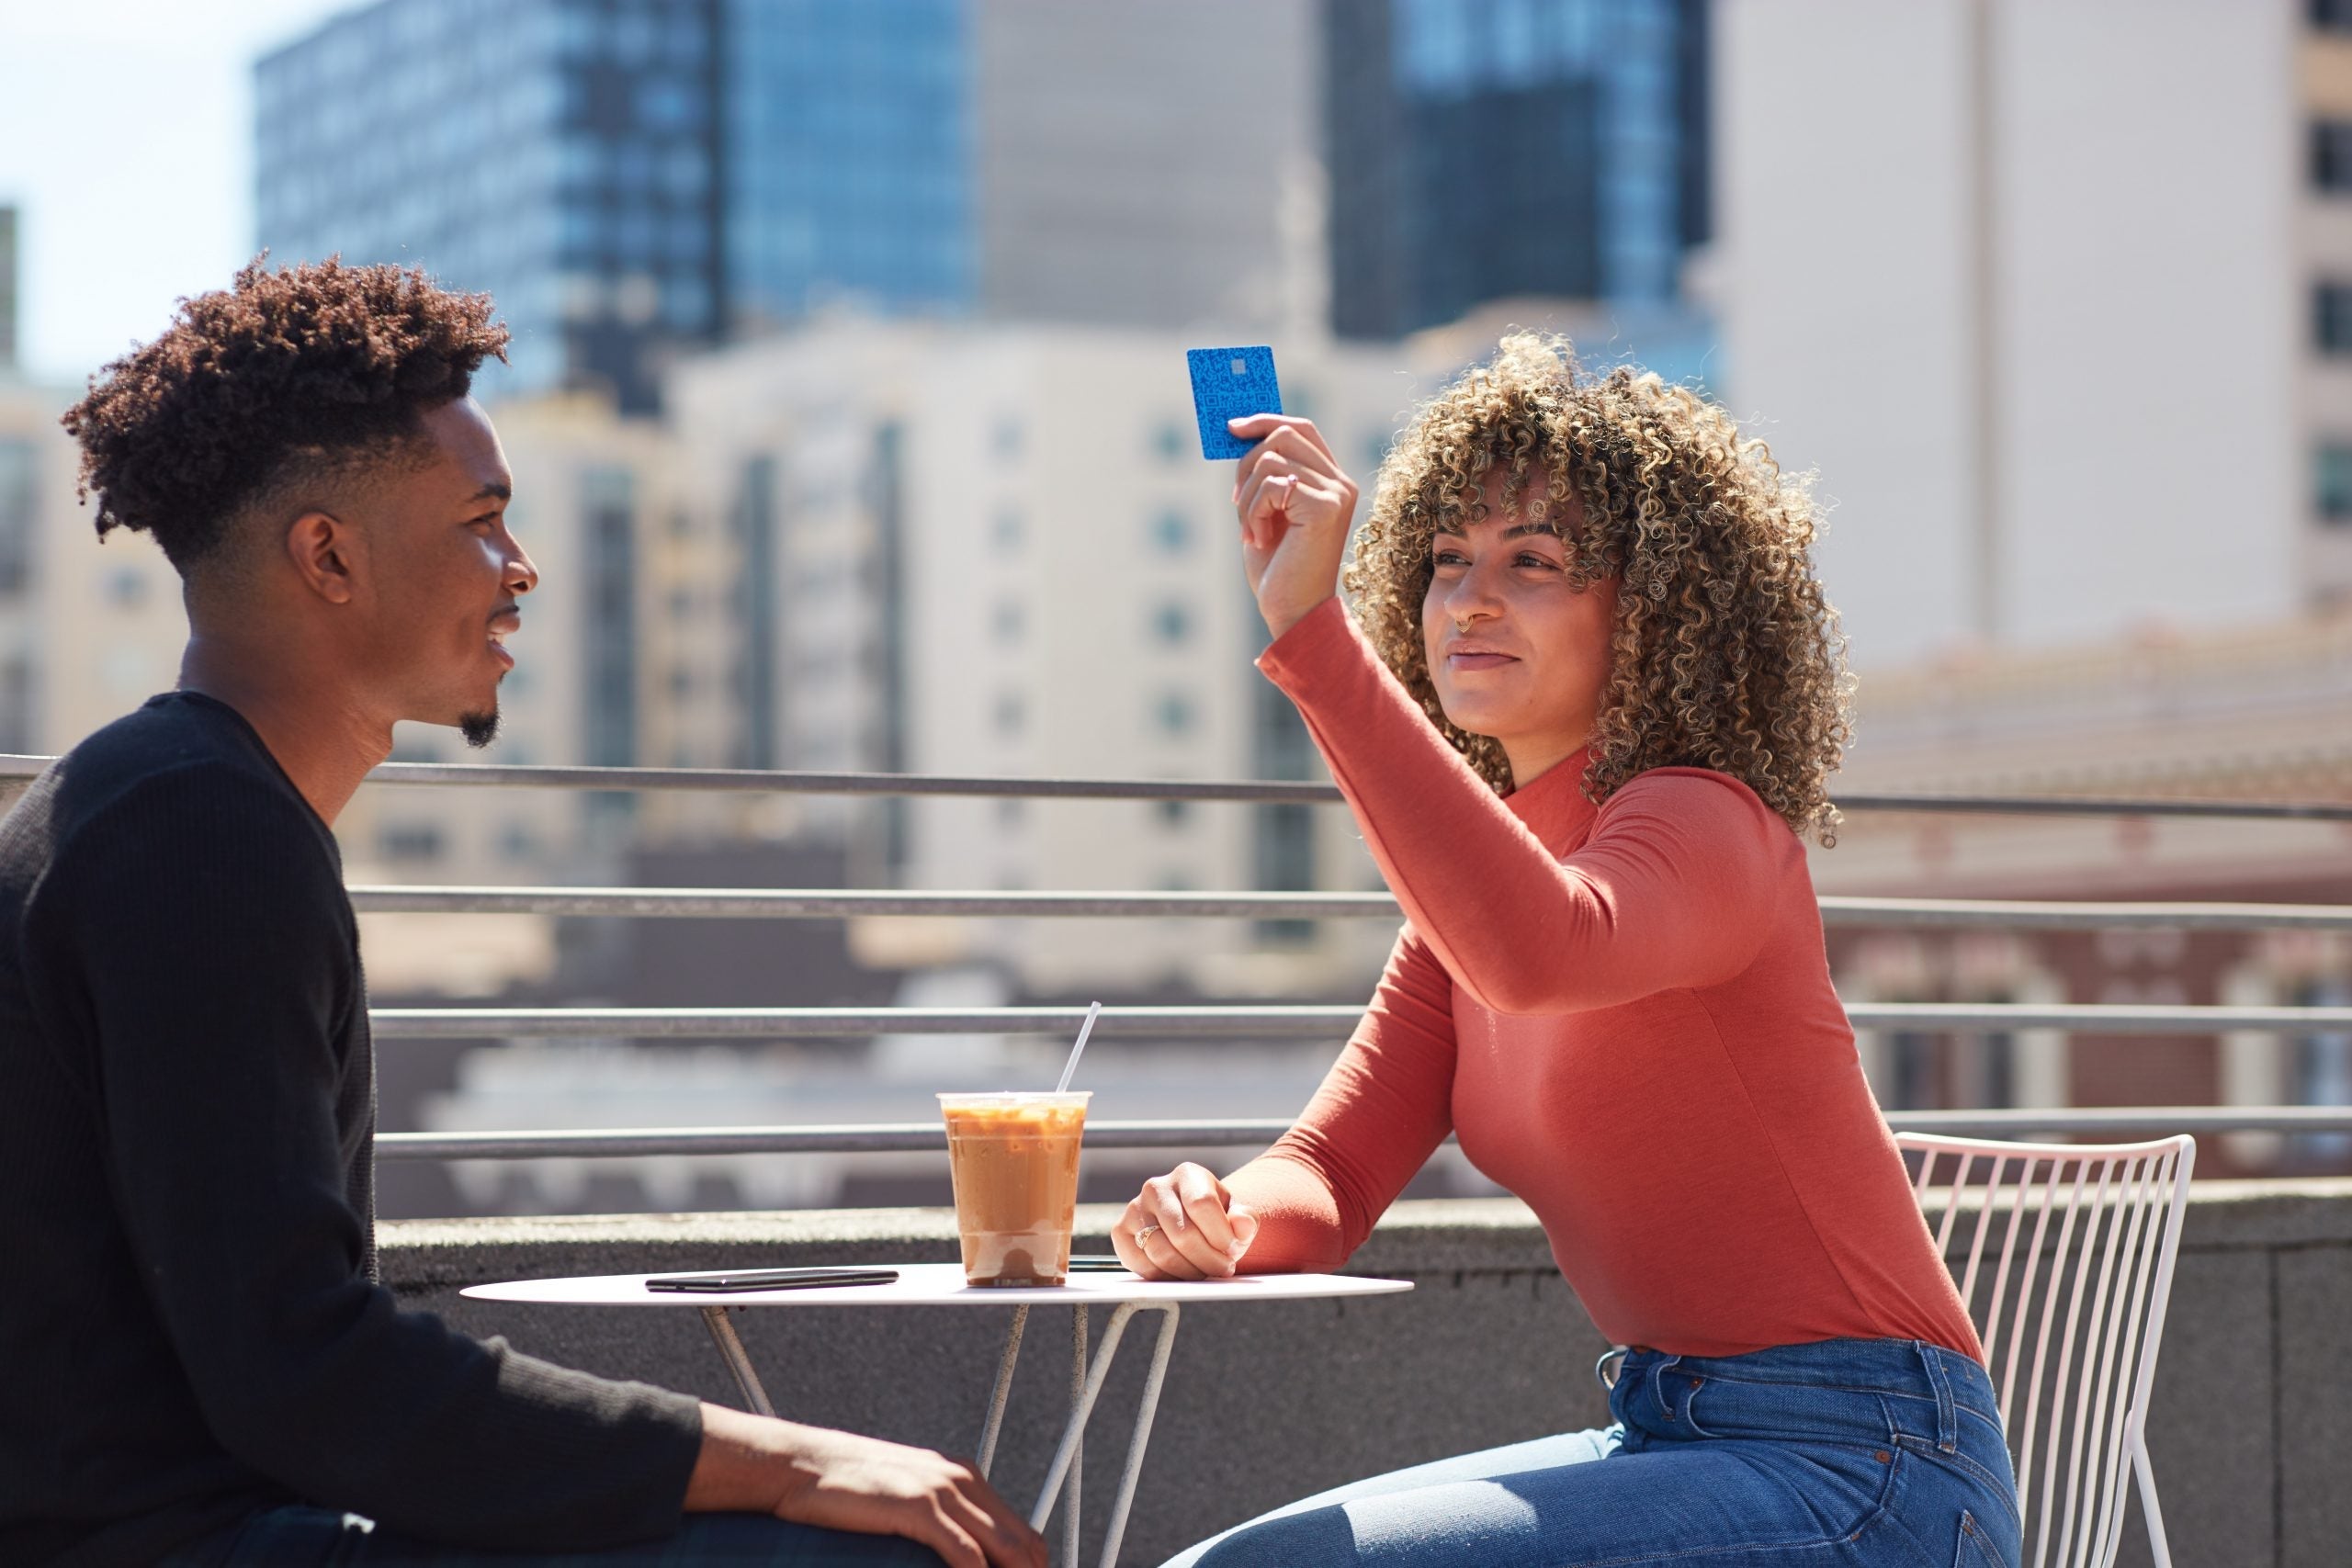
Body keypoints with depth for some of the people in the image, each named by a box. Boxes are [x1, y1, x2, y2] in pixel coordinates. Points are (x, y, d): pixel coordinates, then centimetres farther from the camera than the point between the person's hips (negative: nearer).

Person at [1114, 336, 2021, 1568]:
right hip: (1671, 1434, 9)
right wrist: (1223, 1223, -18)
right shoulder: (1482, 875, 12)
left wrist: (1308, 628, -40)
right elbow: (1330, 1171, 6)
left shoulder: (1706, 825, -15)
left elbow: (1539, 952, -39)